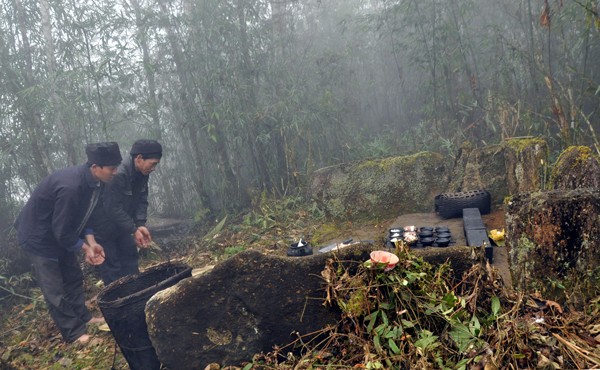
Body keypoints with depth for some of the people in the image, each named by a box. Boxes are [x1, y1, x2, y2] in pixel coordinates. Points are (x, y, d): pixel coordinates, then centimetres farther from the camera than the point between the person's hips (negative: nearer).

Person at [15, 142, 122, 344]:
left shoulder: (93, 181, -10)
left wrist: (90, 242, -6)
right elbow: (62, 231, -29)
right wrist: (85, 247, -15)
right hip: (39, 236, -9)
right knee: (54, 290, 1)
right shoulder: (70, 187, -37)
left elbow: (84, 214, 4)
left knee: (74, 277, 17)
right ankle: (74, 333, 11)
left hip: (60, 234, 9)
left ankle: (82, 317, 32)